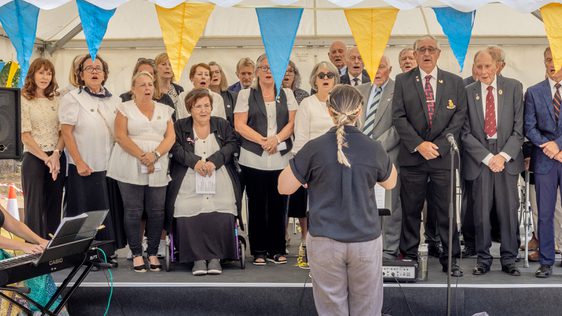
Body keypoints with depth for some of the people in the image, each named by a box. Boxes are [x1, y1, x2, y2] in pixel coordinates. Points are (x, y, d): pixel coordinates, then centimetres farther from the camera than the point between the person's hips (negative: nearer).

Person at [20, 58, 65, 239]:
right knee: (34, 206, -1)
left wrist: (56, 154, -11)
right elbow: (25, 136, -7)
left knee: (54, 206, 8)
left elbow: (63, 131, 6)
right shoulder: (24, 100, -2)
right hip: (34, 158, -4)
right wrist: (46, 158, -13)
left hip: (57, 158, 4)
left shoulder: (56, 100, 10)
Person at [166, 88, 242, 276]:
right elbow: (176, 149, 2)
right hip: (189, 186, 0)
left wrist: (214, 161, -11)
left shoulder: (222, 125, 19)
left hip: (220, 185, 1)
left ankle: (216, 256, -10)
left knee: (222, 217, -22)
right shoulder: (180, 127, 16)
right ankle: (198, 257, -13)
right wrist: (195, 161, -14)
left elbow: (232, 144, 5)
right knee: (188, 216, -23)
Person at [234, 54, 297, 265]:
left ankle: (276, 250, 12)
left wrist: (276, 139, -12)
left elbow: (292, 122, 5)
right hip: (254, 159, -1)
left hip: (281, 158, 2)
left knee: (278, 204, 2)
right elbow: (239, 125, -1)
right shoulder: (246, 95, 7)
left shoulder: (287, 95, 14)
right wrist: (262, 141, -11)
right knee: (257, 205, 2)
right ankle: (258, 251, 10)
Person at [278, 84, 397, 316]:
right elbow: (390, 183, 14)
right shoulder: (373, 149, -6)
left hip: (324, 242, -1)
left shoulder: (314, 148, -11)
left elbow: (284, 187, -2)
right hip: (366, 240, 1)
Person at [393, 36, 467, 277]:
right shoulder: (402, 81, 6)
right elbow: (398, 117, -1)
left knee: (446, 210, 3)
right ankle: (409, 256, 15)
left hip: (443, 156, 0)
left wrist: (439, 146, -8)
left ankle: (450, 259, 12)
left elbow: (459, 116, 2)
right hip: (412, 157, 0)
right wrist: (419, 144, -11)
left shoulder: (454, 82, 8)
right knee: (410, 210, 5)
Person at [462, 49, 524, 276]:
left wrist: (503, 156, -9)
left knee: (509, 211, 4)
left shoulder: (513, 87, 4)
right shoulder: (467, 92, 3)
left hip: (508, 157, 0)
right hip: (479, 159, 0)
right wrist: (488, 157, -9)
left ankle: (509, 260, 15)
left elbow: (519, 128, 1)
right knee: (481, 212, 2)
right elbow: (466, 133, 0)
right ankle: (483, 259, 14)